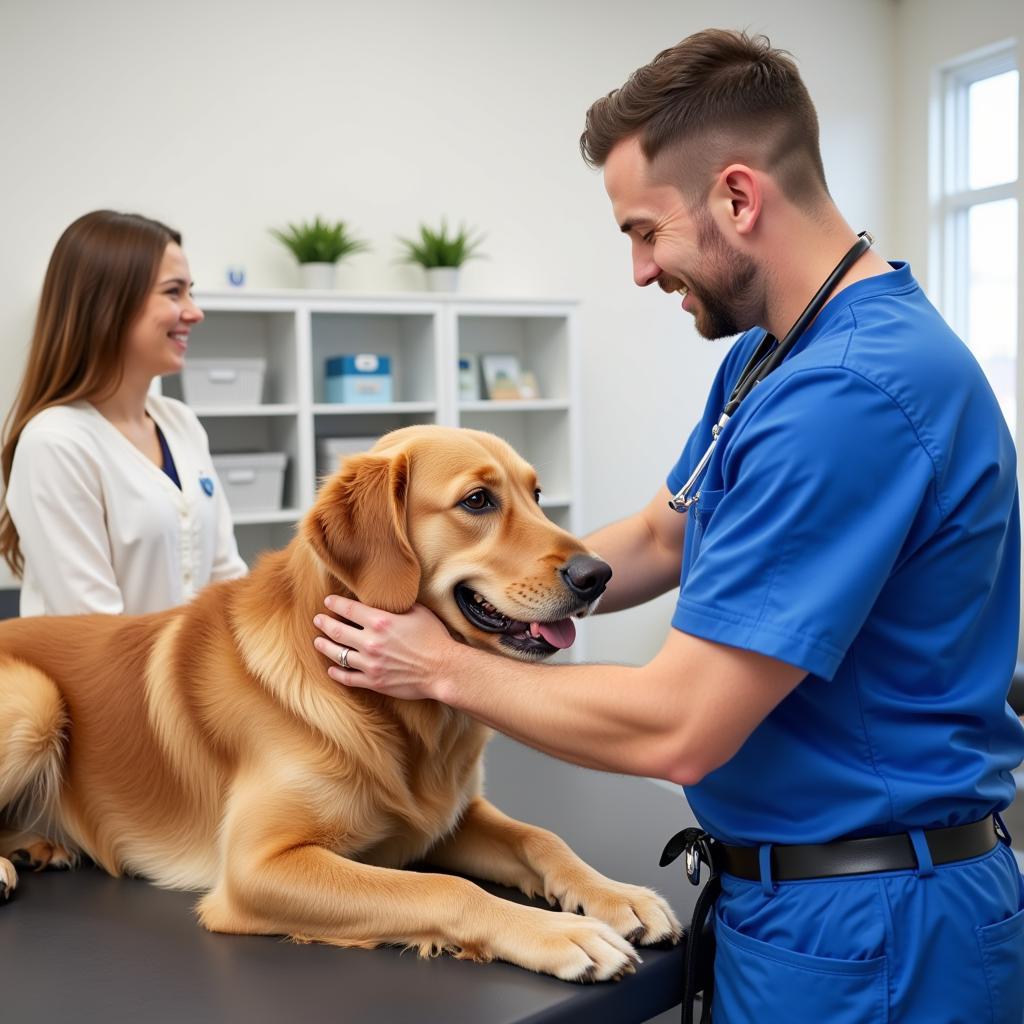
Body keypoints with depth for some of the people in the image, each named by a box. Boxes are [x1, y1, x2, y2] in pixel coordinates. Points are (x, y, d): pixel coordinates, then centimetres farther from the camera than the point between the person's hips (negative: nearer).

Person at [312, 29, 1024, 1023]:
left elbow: (677, 730, -27)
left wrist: (446, 668, -13)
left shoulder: (854, 390, -28)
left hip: (861, 935, -9)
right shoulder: (766, 354, 4)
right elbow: (658, 539, 15)